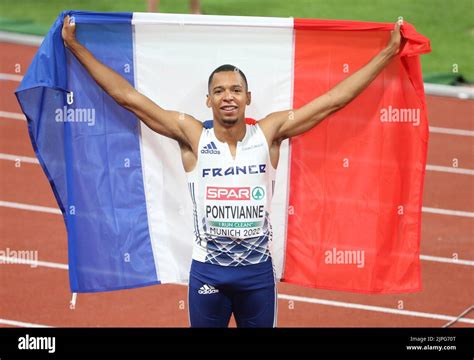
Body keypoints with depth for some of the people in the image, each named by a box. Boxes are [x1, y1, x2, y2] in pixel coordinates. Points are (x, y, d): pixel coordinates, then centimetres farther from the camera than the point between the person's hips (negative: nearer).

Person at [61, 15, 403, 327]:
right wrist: (76, 47, -5)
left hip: (258, 270, 1)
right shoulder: (192, 136, -6)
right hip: (208, 271, -1)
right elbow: (126, 95, -5)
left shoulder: (269, 133, -3)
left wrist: (388, 52, -1)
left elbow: (334, 98, -1)